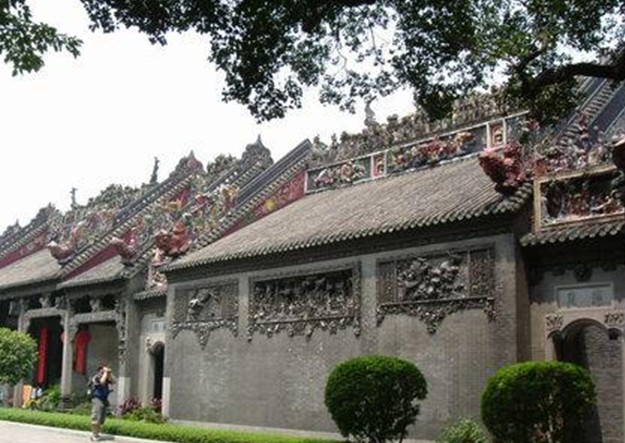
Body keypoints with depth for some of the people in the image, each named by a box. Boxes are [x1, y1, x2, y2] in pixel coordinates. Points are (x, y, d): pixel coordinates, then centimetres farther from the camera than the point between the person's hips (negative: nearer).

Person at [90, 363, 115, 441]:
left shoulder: (107, 377, 15)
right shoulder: (96, 377, -8)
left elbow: (113, 382, 6)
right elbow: (102, 382, -27)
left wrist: (110, 373, -1)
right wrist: (105, 372, -16)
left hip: (104, 400, 8)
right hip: (97, 399, -8)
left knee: (102, 419, 8)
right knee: (96, 418, -12)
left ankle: (97, 433, 15)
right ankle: (94, 435, -10)